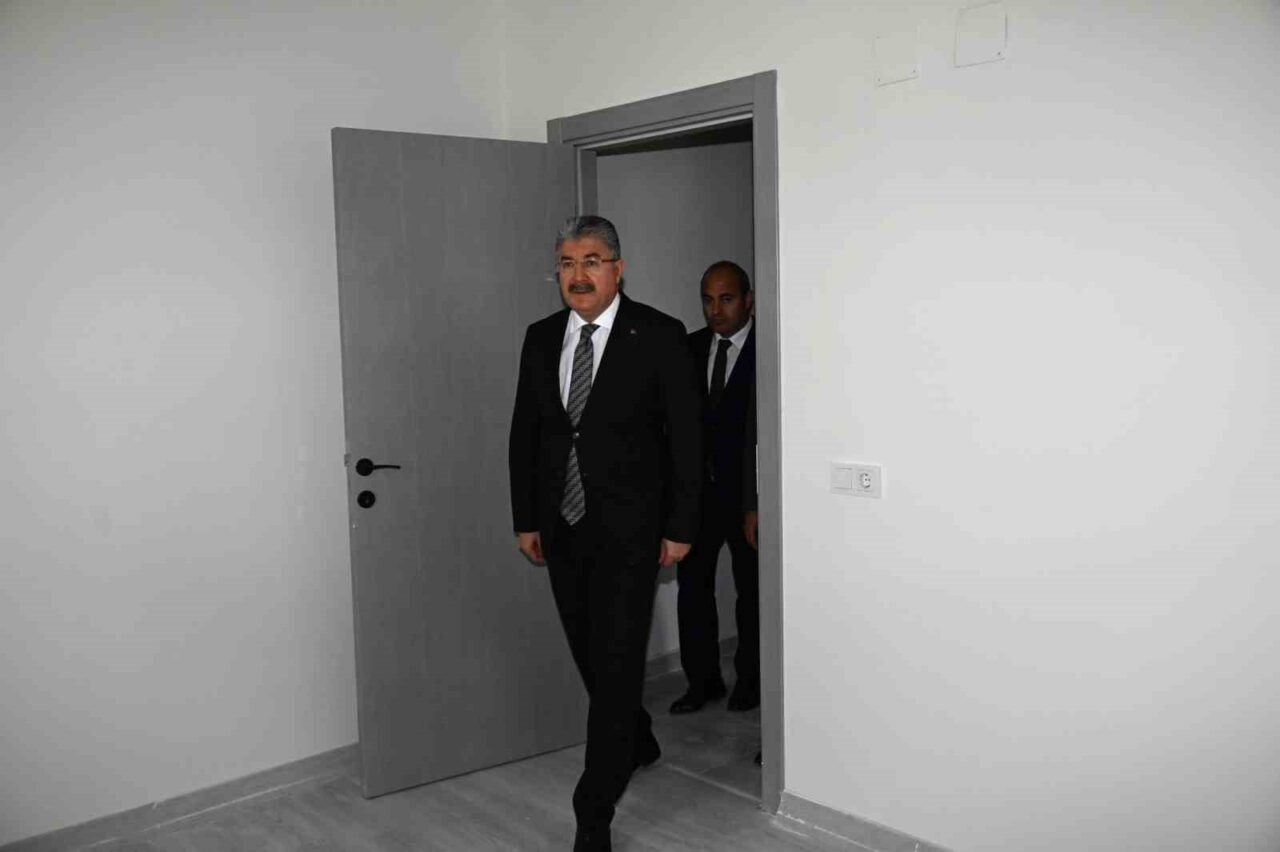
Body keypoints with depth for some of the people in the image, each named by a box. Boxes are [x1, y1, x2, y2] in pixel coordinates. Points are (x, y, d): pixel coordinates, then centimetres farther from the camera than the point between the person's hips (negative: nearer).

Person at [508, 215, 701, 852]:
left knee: (616, 663, -4)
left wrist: (679, 526, -9)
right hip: (561, 529, 5)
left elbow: (686, 435, -7)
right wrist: (525, 519, 8)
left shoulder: (659, 336, -8)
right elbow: (524, 433, 11)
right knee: (589, 656, 17)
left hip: (629, 529, -5)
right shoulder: (541, 338, 6)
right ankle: (638, 743, 43)